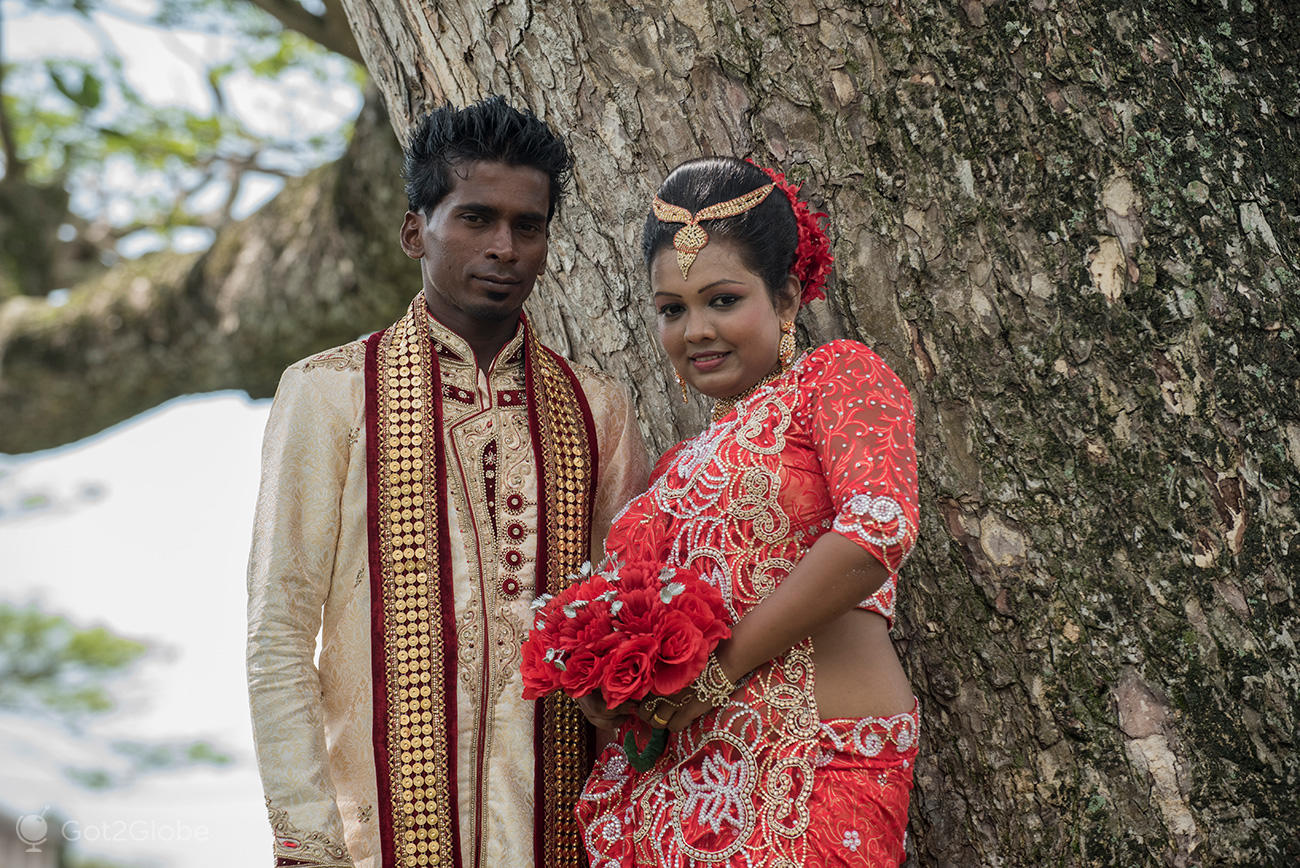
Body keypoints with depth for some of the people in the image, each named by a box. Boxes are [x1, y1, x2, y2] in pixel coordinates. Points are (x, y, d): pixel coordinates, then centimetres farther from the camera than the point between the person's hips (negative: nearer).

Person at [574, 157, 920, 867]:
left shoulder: (839, 376, 1)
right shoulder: (678, 468, 19)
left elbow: (878, 531, -16)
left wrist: (723, 667, -12)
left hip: (813, 764, -6)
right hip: (681, 778, 6)